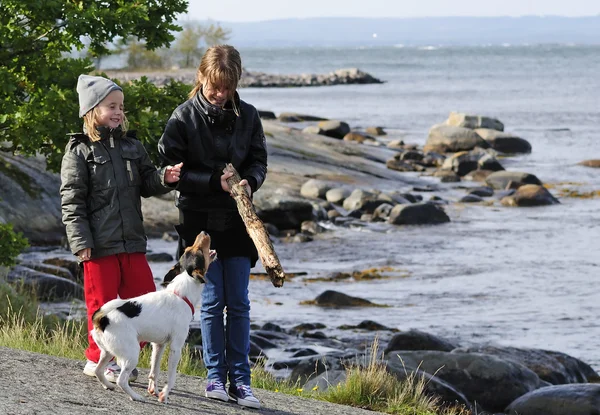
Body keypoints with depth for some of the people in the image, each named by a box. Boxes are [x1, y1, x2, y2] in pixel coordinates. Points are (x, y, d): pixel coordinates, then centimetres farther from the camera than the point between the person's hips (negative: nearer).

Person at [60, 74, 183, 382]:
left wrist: (163, 178, -7)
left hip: (132, 242, 5)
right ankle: (98, 359, 16)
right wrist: (81, 242, -13)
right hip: (100, 245, -5)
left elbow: (146, 184, 15)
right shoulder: (79, 152, -3)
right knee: (102, 303, 2)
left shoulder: (132, 147, 12)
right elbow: (71, 202, -6)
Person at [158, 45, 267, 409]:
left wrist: (250, 181, -14)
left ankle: (240, 379, 6)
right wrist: (214, 182, -18)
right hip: (200, 221, -2)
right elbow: (172, 170, -8)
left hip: (237, 221, 2)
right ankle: (216, 376, 10)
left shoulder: (247, 115, 2)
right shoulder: (185, 117, -6)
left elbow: (259, 161, 8)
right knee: (212, 302, 0)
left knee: (239, 303, 2)